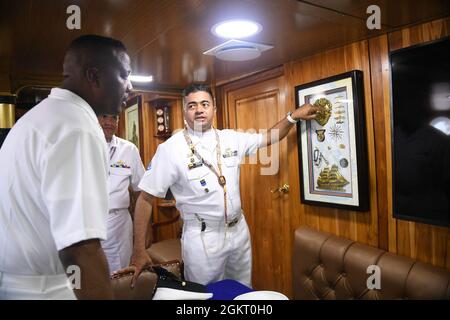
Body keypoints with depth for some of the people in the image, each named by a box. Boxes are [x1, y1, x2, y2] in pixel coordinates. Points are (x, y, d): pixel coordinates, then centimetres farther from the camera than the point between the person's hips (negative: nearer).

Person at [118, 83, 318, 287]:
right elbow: (146, 198, -12)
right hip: (202, 237, -4)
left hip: (239, 230, 5)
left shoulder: (231, 138, 1)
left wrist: (293, 116, 2)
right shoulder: (171, 148, -13)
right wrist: (139, 252, -16)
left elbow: (269, 138, 15)